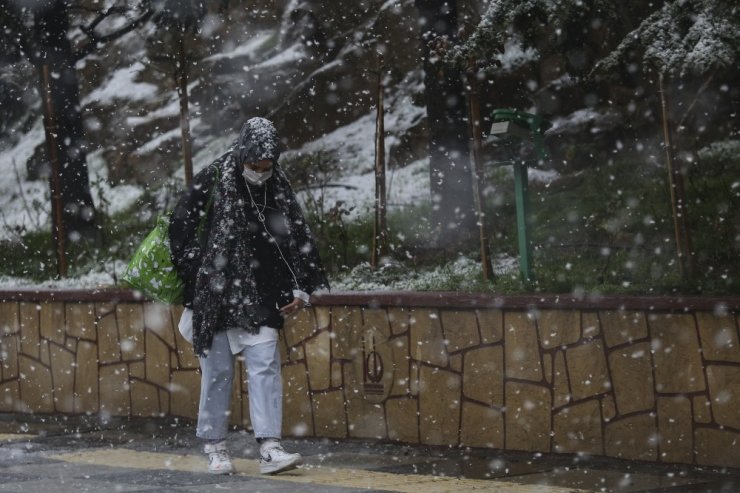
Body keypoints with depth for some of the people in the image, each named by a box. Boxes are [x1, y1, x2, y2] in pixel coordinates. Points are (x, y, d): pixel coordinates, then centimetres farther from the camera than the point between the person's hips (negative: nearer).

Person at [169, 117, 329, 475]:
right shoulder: (212, 181, -6)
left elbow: (297, 237, 8)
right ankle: (215, 448, 14)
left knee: (265, 366, -6)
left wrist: (300, 288, 4)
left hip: (259, 297, 2)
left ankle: (270, 448, -9)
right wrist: (193, 273, 0)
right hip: (215, 294, -2)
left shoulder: (278, 188, 3)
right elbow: (180, 226, 0)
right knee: (217, 371, 3)